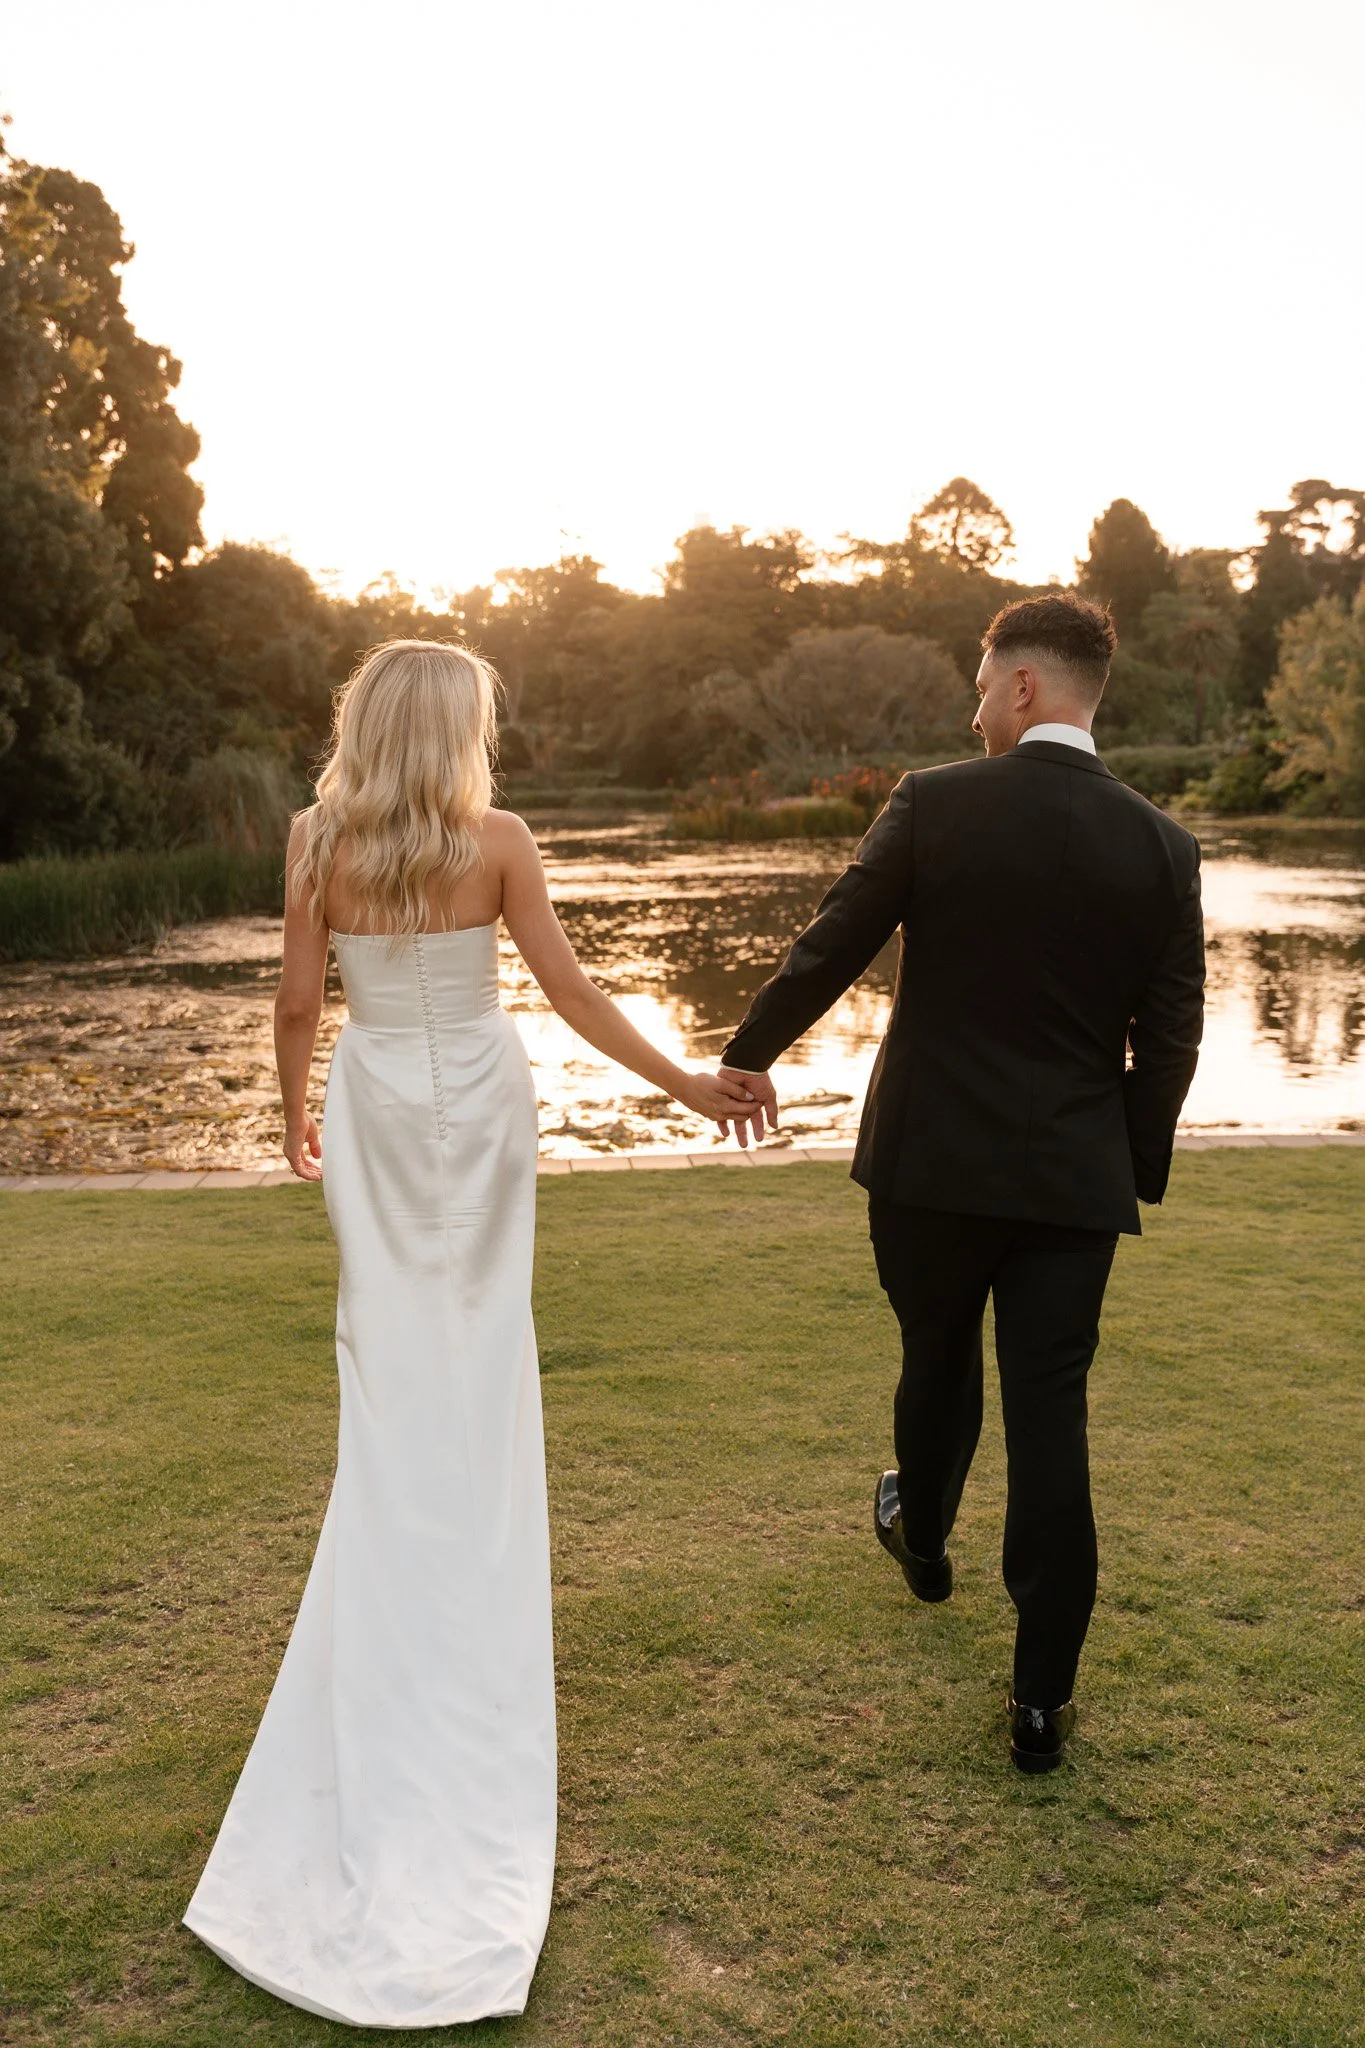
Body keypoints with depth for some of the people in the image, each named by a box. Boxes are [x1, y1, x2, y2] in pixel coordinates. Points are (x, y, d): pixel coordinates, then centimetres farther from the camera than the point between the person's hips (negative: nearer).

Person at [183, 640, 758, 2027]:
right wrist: (687, 1083, -4)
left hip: (372, 1106, 2)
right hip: (481, 1099, -1)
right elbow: (569, 990, -12)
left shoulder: (318, 839, -6)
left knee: (391, 1366, 14)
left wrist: (295, 1116, 13)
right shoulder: (497, 841, -11)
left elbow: (297, 1000, -4)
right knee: (481, 1364, 15)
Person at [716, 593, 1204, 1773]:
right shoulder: (1162, 846, -3)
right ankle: (1043, 1698, 14)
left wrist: (752, 1056, 12)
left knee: (938, 1362, 24)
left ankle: (923, 1536, 51)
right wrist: (1137, 1172, 14)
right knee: (1050, 1420, 7)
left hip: (931, 1162, 0)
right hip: (1074, 1179, 1)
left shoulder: (935, 804, -10)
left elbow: (829, 951, -4)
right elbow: (1169, 1039, 0)